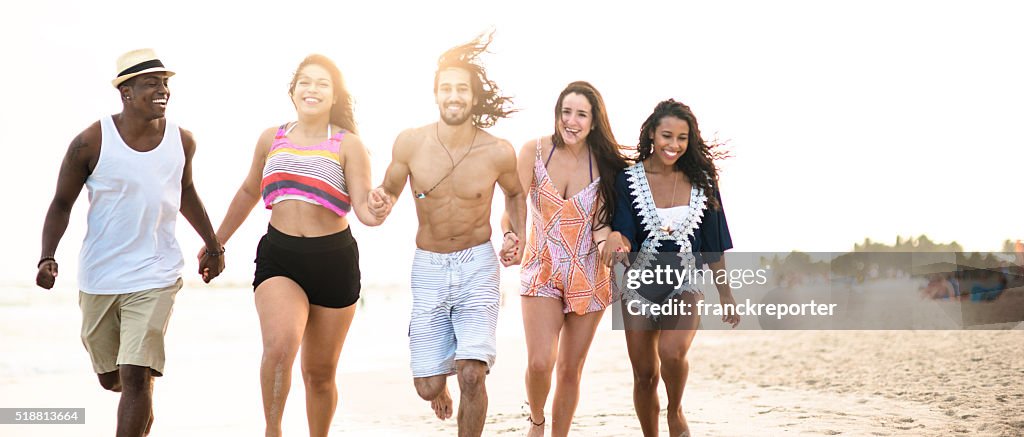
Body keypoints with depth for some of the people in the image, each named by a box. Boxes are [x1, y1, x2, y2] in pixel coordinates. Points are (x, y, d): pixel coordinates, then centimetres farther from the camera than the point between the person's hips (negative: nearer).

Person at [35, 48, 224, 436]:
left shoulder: (181, 141, 0)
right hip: (98, 278, 0)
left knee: (135, 378, -12)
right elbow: (62, 204, -2)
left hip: (154, 277, 0)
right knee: (110, 379, 16)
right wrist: (47, 258, -16)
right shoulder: (91, 142, -10)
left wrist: (212, 245, 23)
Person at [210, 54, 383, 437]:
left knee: (320, 372, 10)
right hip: (278, 257, 1)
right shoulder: (271, 139, 8)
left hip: (333, 261, -1)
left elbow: (364, 208, -9)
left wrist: (377, 212, -33)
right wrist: (218, 241, 31)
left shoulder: (348, 146, -1)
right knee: (280, 346, -27)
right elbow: (249, 192, 24)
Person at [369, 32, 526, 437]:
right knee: (427, 388, 3)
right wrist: (382, 200, -17)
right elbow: (390, 188, 7)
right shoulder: (410, 143, -9)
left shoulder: (498, 152, -9)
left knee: (472, 376, -17)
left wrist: (516, 235, -4)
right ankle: (441, 387, 43)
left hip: (478, 266, -1)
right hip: (428, 267, 1)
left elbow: (515, 193, 13)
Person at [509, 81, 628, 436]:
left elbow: (602, 221, 3)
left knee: (571, 368, 8)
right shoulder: (535, 151, -7)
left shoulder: (604, 163, -5)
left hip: (588, 276, 1)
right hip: (542, 271, -1)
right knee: (540, 362, -15)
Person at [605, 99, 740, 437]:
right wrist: (616, 238, -34)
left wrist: (725, 295, 8)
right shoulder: (629, 179, -4)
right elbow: (626, 234, -10)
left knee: (672, 351, -26)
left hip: (686, 285, 0)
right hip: (640, 285, 1)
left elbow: (713, 246, 6)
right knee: (645, 375, 7)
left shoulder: (701, 181, 0)